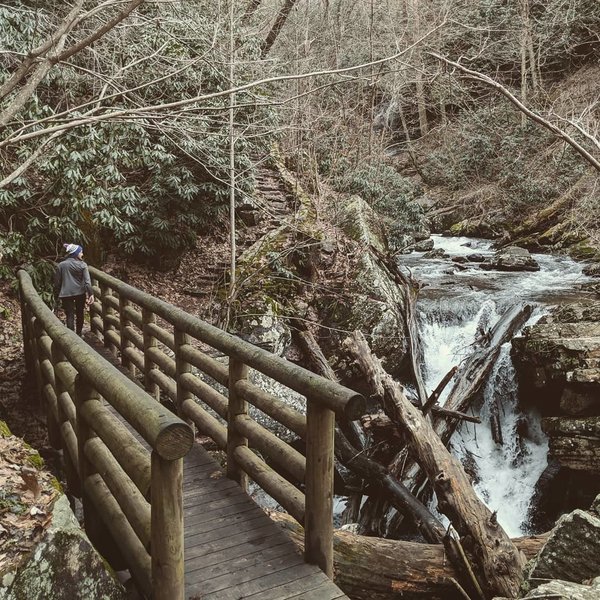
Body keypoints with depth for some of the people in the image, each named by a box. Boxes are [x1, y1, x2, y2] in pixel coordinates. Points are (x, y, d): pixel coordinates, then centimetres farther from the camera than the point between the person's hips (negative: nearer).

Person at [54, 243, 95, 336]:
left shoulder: (61, 265, -2)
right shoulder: (82, 265, -5)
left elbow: (57, 282, 3)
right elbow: (87, 280, -15)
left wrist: (56, 295, 12)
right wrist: (91, 293, -19)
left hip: (66, 294, 0)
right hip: (80, 293, 0)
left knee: (70, 315, 2)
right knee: (79, 313, 17)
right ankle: (78, 334, 29)